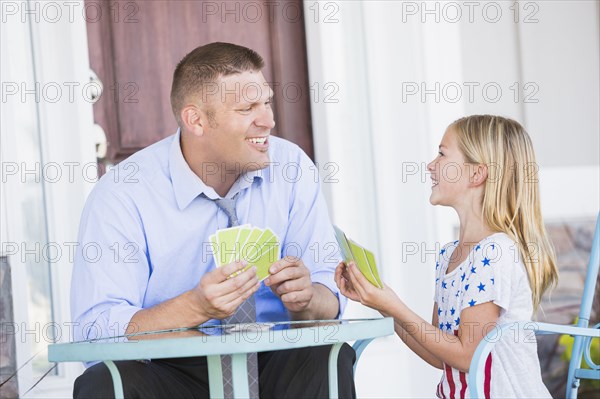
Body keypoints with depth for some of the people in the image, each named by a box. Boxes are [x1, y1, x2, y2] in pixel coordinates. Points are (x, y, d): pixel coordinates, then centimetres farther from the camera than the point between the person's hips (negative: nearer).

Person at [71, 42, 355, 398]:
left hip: (270, 368, 2)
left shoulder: (291, 168, 3)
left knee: (330, 357, -28)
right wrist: (198, 306, -30)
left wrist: (305, 298, -21)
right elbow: (95, 331, -15)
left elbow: (330, 299, 3)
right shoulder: (122, 193, -8)